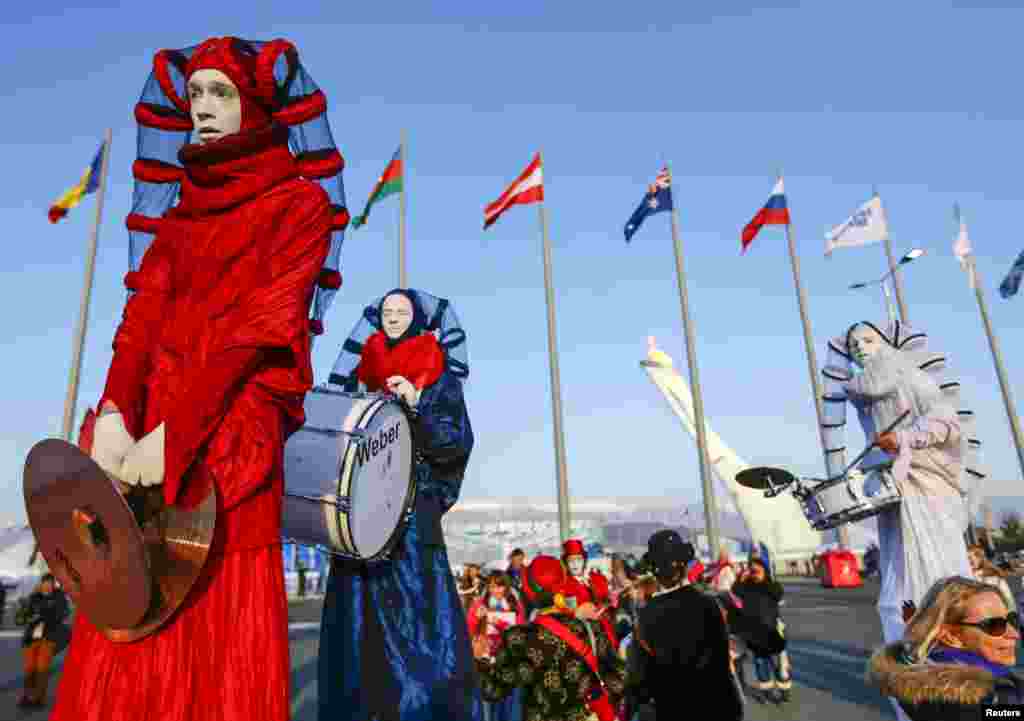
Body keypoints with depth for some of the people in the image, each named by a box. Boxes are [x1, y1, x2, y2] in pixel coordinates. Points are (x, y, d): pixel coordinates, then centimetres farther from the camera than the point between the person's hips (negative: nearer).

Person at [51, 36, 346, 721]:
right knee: (125, 643, 5)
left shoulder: (298, 202, 3)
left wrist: (172, 437, -18)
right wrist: (113, 416, -9)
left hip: (229, 433, -5)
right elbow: (144, 314, 9)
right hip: (144, 426, 6)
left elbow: (262, 325, -10)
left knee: (222, 634, -4)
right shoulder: (181, 210, 21)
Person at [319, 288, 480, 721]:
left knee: (417, 614, -6)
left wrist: (416, 405, -17)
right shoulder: (363, 377, 15)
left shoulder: (440, 380, 3)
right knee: (357, 616, 5)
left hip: (412, 508, -4)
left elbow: (458, 445, -7)